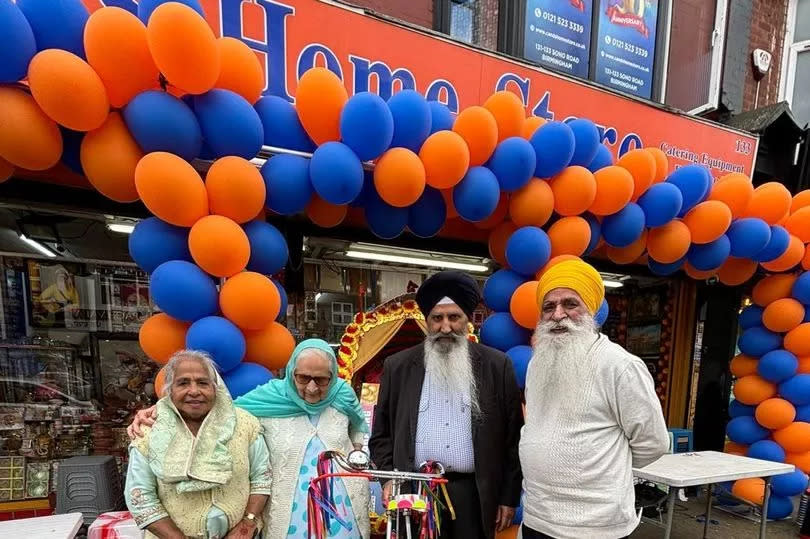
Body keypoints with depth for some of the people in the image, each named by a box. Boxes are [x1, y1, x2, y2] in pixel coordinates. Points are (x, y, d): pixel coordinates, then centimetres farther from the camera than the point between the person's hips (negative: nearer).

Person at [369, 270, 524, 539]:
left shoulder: (497, 366, -1)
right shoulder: (398, 367, 2)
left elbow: (512, 439, 2)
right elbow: (381, 434, 8)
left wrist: (508, 497, 2)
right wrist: (389, 478, -3)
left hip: (474, 494, 0)